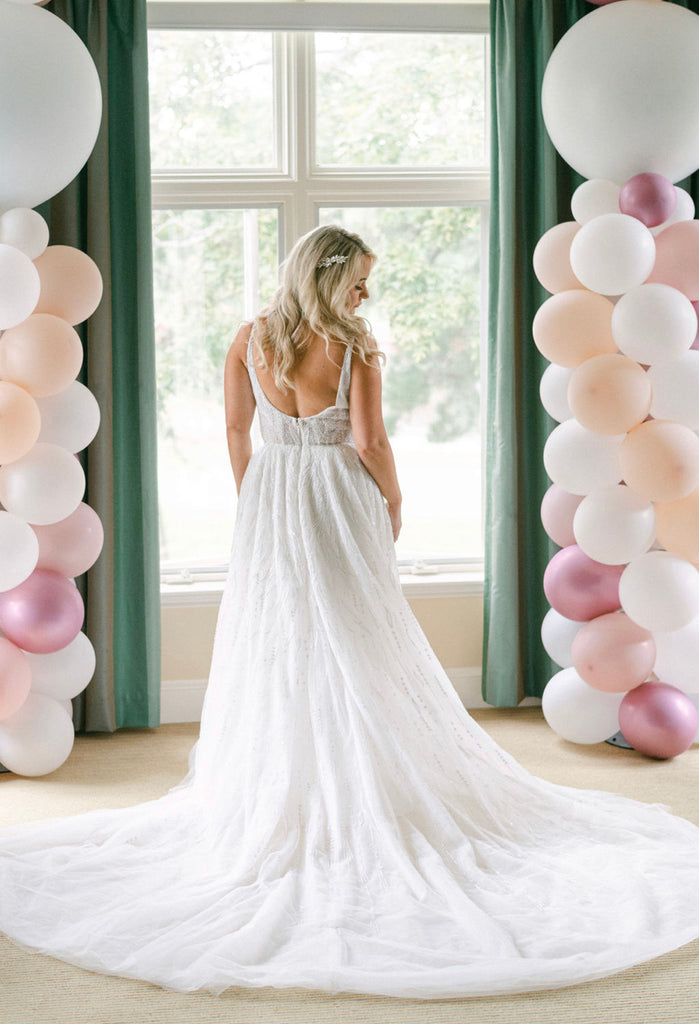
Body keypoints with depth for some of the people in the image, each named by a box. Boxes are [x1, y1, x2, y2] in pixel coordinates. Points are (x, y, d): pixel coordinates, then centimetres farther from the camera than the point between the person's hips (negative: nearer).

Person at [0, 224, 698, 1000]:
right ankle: (366, 801, 12)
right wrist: (392, 500, 2)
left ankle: (273, 803, 16)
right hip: (341, 506, -3)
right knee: (360, 659, 6)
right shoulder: (354, 347, -10)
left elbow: (236, 430, 8)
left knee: (274, 657, 9)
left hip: (269, 507, 3)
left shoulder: (250, 339, 1)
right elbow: (368, 441, -14)